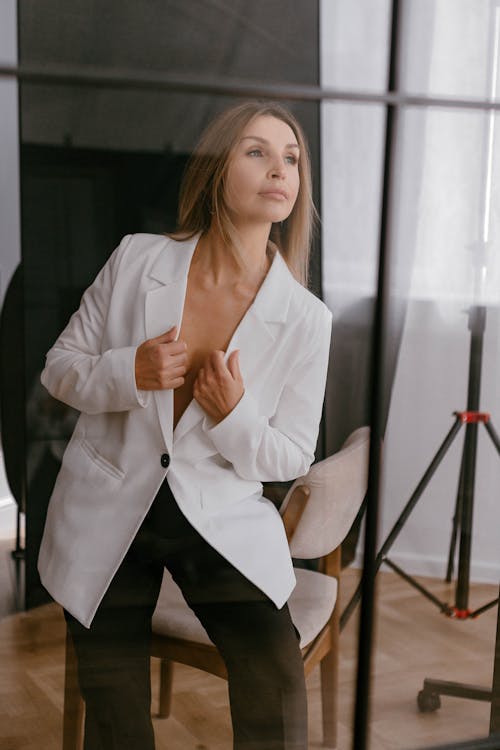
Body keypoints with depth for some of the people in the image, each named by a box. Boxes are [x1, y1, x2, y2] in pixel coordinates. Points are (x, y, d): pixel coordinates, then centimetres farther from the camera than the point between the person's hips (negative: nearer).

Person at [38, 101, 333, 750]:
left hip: (224, 517, 0)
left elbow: (293, 457, -1)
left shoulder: (307, 319, -9)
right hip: (109, 512, 1)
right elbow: (59, 368, 2)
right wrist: (129, 372, -19)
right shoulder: (135, 260, -7)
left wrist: (235, 416, -22)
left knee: (277, 681, -18)